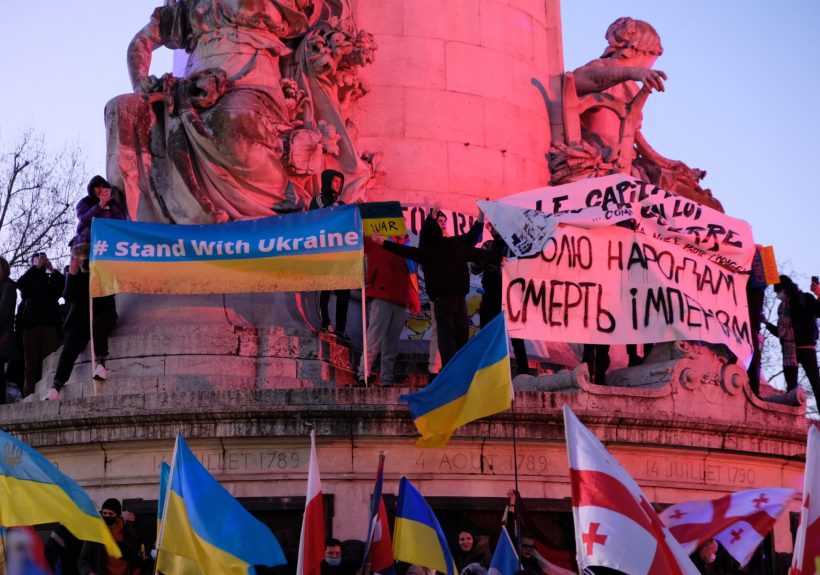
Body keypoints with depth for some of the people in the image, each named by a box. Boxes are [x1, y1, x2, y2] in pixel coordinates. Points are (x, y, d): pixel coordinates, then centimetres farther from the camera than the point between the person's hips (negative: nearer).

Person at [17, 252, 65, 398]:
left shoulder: (52, 279, 19)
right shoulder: (28, 279, 20)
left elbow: (65, 285, 1)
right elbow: (20, 284, -2)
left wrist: (52, 269, -2)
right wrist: (37, 267, -2)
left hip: (50, 325, 0)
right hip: (30, 326, 0)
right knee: (31, 364, -7)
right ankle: (29, 396, -12)